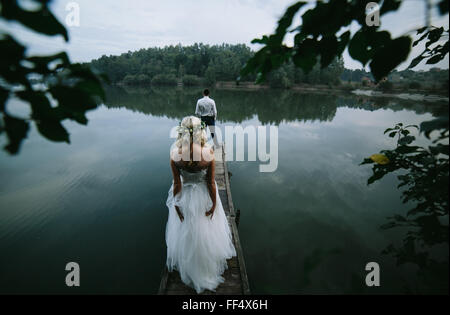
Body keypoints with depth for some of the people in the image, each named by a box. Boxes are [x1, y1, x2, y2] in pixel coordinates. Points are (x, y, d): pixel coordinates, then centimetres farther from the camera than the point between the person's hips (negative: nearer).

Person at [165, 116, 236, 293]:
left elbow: (177, 183, -13)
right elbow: (211, 182, -16)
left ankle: (189, 271, 48)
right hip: (204, 197, -1)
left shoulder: (175, 154, -24)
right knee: (207, 234, 25)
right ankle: (207, 269, 48)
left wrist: (176, 205, 0)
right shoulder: (208, 153, -26)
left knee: (185, 234, 25)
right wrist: (214, 203, -1)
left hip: (185, 198, 1)